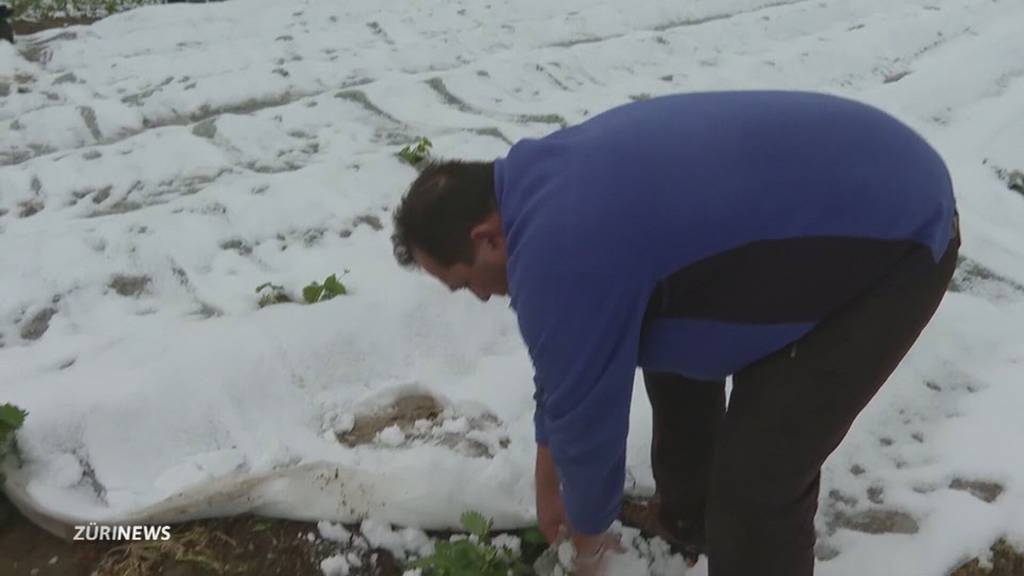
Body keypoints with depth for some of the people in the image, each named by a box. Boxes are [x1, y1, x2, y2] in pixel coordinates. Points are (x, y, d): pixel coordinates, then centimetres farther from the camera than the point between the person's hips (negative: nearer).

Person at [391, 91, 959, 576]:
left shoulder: (561, 257, -27)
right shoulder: (546, 184, 4)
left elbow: (586, 414, -12)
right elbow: (567, 362, 15)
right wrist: (547, 478, 26)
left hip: (895, 238, -10)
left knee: (758, 476, -11)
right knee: (669, 338, 20)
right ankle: (688, 523, 41)